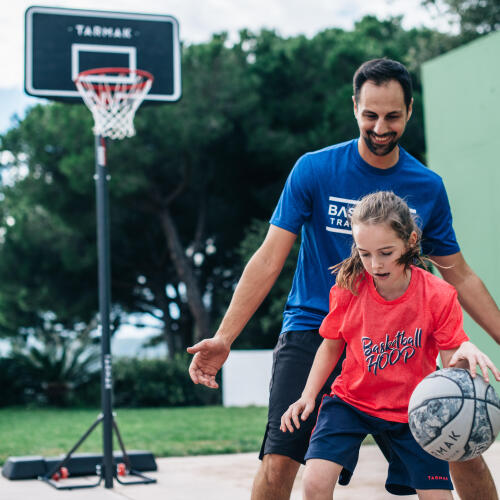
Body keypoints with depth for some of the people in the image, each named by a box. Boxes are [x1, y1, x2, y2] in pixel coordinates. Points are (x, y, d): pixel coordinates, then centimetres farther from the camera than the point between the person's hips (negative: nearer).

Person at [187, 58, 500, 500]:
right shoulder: (314, 170, -6)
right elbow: (269, 261, -7)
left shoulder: (428, 188, 2)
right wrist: (223, 339, -15)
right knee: (278, 462, -15)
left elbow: (460, 277, 11)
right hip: (311, 333, -2)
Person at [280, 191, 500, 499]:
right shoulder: (348, 288, -12)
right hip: (352, 400, 0)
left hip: (413, 411, 0)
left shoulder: (438, 295, -15)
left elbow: (451, 362, -13)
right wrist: (308, 395, -8)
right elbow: (331, 347, 3)